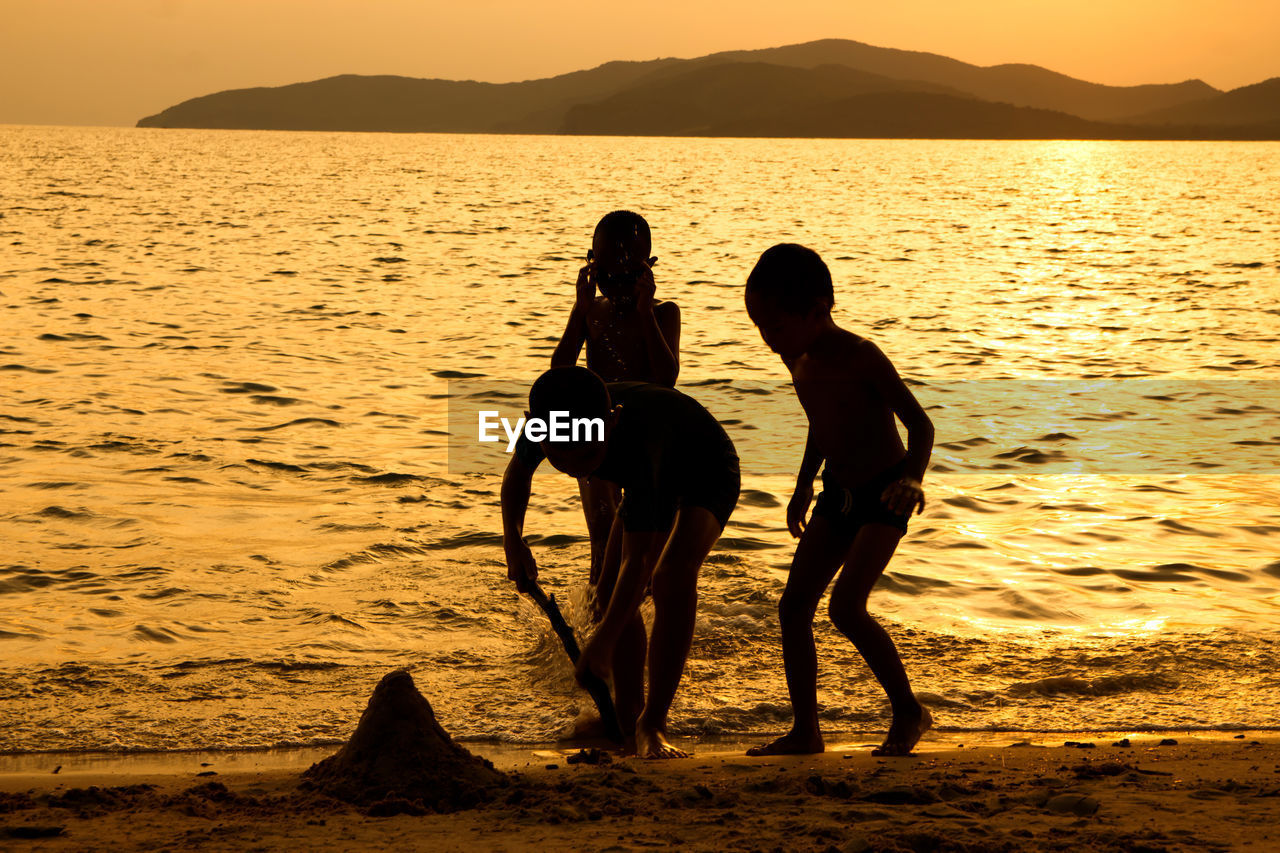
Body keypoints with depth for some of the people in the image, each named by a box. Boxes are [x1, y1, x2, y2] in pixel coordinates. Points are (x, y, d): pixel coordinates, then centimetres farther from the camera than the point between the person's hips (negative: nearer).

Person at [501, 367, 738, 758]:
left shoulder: (635, 445, -47)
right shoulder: (545, 424, -28)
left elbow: (637, 559, -44)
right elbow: (517, 473, -2)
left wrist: (603, 641, -44)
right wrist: (512, 538, -19)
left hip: (707, 475, -7)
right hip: (656, 478, 7)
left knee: (673, 575, -29)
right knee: (613, 592, -1)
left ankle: (652, 726, -23)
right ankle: (629, 713, 16)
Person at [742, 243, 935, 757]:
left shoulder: (860, 357, -20)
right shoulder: (799, 361, 4)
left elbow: (920, 423, -18)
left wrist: (912, 479, -34)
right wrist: (804, 487, 29)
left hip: (884, 494, -8)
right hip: (838, 493, 8)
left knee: (846, 608, -19)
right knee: (793, 606, -1)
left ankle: (909, 711, -2)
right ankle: (805, 731, 6)